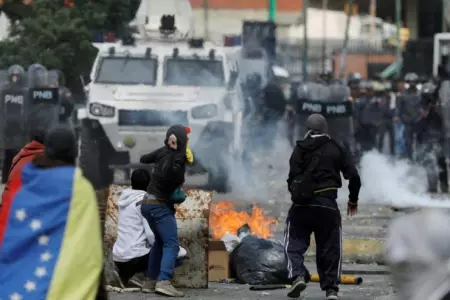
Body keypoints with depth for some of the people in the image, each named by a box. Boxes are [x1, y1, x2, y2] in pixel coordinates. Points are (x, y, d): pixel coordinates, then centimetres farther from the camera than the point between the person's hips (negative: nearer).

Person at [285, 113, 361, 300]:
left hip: (301, 204, 0)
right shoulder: (336, 148, 7)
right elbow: (353, 176, 4)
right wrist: (353, 199, 19)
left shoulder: (300, 149, 4)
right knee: (330, 247, 9)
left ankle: (298, 276, -14)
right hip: (327, 204, 1)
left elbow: (292, 177, -2)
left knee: (295, 242, 9)